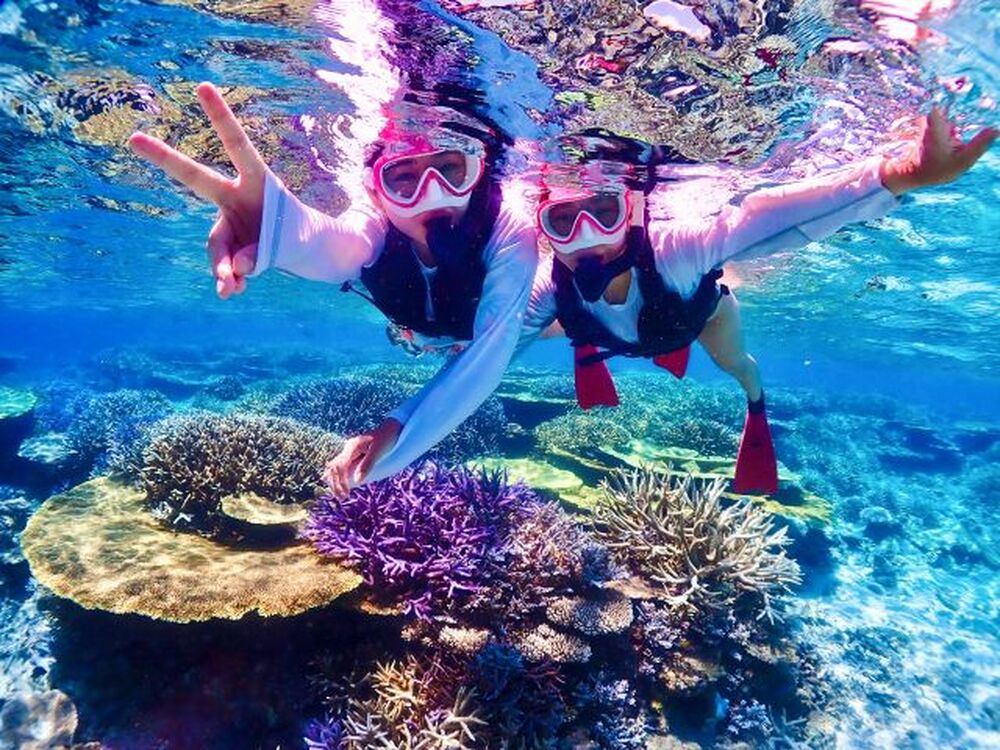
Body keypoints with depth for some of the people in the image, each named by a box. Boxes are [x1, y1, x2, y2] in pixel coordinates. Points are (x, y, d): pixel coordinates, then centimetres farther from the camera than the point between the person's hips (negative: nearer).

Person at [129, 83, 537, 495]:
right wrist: (283, 227, -89)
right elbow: (342, 246, -66)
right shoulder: (379, 216, -41)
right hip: (419, 335, 2)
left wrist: (396, 432, -63)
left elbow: (487, 356, -52)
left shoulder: (510, 233, -45)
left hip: (493, 321, -1)